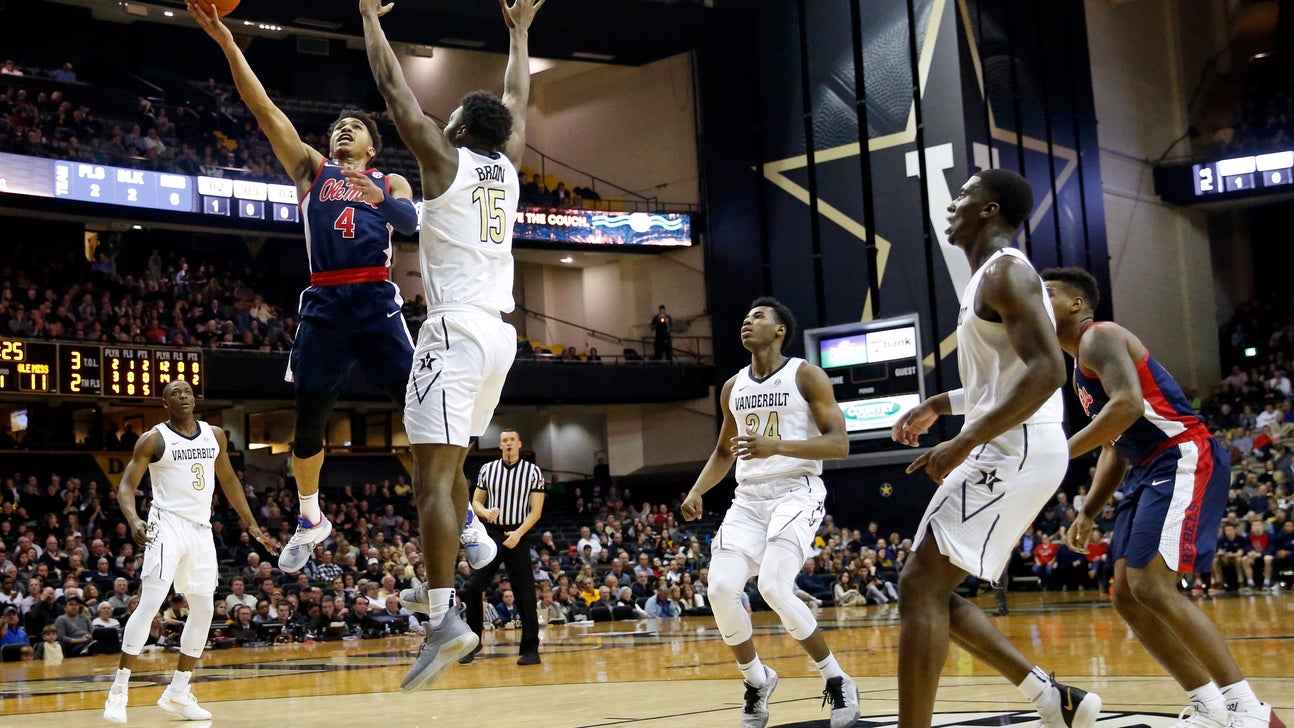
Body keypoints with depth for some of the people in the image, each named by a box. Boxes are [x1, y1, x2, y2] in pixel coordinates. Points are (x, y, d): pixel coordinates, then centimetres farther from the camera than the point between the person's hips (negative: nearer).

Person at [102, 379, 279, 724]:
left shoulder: (215, 435, 10)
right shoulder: (154, 439, -5)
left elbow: (229, 481, 20)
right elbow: (126, 485, -7)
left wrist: (252, 526, 16)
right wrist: (133, 520, -27)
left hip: (201, 530, 6)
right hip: (168, 525, -6)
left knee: (204, 610, 8)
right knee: (149, 605, -16)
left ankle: (178, 693, 18)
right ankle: (119, 692, -12)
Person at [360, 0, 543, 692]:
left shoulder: (446, 160, -2)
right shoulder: (508, 167, 13)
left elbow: (394, 88, 4)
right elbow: (517, 101, 31)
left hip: (456, 330, -8)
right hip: (500, 334, 8)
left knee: (433, 475, -13)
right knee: (450, 464, 21)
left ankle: (445, 621, -23)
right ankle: (440, 586, 24)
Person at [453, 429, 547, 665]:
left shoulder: (533, 472, 0)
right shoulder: (487, 469, 7)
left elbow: (536, 511, -3)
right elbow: (476, 501, 13)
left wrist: (518, 533, -17)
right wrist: (486, 512, -10)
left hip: (518, 536, -2)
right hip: (491, 534, 3)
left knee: (525, 594, -3)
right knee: (472, 588, -3)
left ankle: (531, 649, 3)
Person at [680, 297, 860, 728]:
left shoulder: (806, 376, -3)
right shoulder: (733, 388, 15)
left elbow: (839, 444, -11)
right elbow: (723, 452, 26)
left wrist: (777, 446, -25)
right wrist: (697, 490, 7)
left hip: (797, 492, -6)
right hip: (748, 499, 6)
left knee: (774, 588, -25)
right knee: (721, 589, -14)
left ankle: (837, 680, -4)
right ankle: (756, 680, 11)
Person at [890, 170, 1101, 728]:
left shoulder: (1004, 271, -12)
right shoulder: (993, 277, 20)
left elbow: (1047, 371, -25)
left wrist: (964, 443, -26)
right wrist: (940, 405, 23)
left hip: (1015, 452, -10)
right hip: (1010, 453, 10)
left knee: (920, 587, -13)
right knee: (934, 591, 11)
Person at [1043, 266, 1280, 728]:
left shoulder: (1099, 337, -8)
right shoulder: (1081, 370, 24)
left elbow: (1128, 404, -25)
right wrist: (1088, 512, 19)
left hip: (1184, 460, -11)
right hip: (1148, 471, 11)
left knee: (1151, 585, -20)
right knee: (1127, 597, 5)